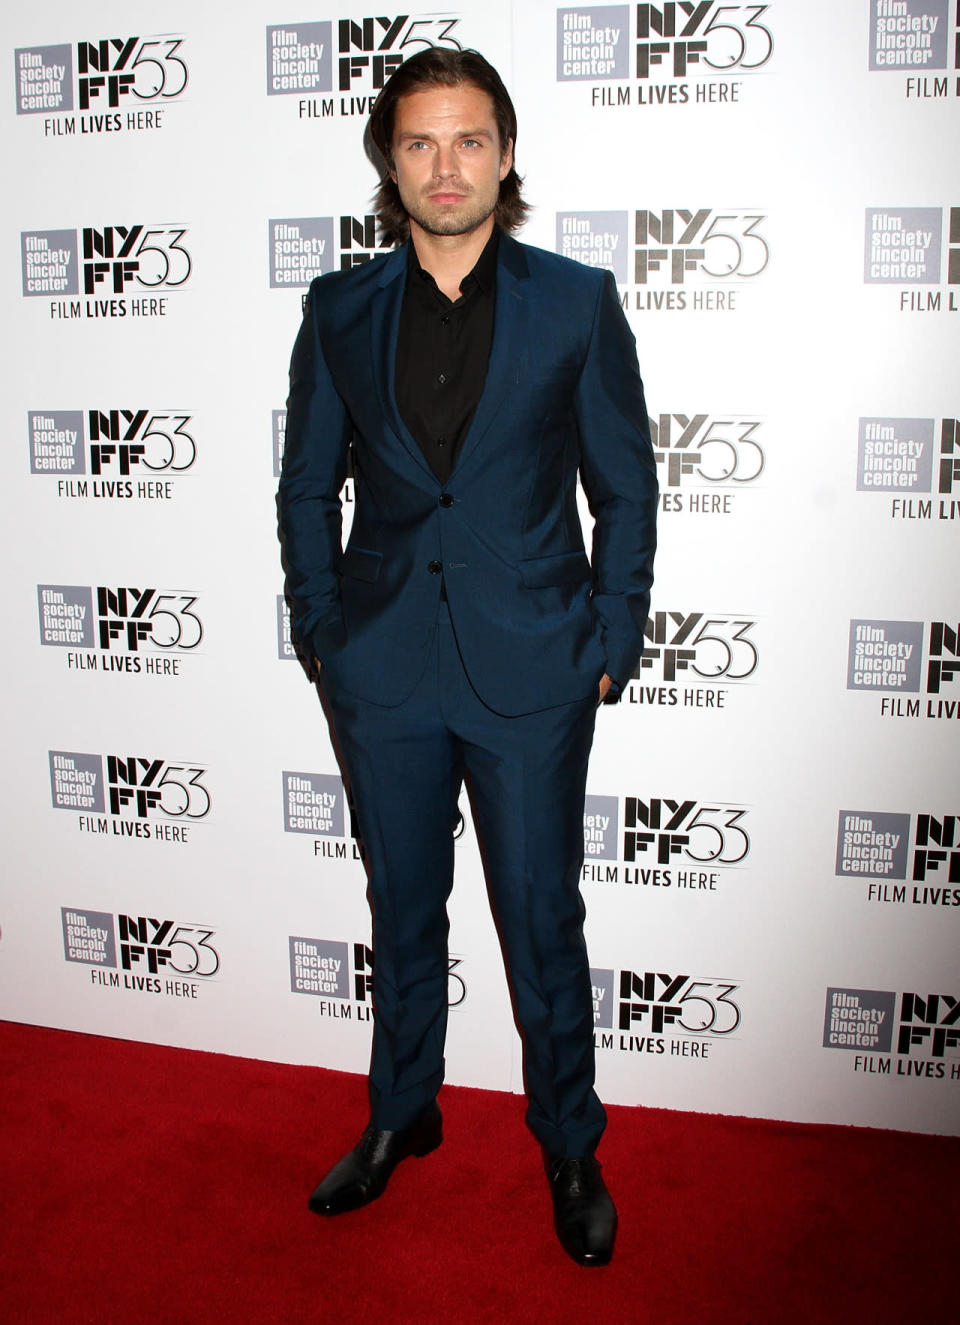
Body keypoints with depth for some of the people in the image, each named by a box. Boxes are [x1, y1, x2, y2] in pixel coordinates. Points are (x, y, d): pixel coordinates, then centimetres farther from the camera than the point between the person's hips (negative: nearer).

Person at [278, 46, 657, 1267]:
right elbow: (307, 487, 10)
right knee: (403, 912, 17)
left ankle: (570, 1149, 30)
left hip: (530, 672, -2)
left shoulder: (577, 301, -1)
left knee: (542, 921, 8)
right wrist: (322, 631, 4)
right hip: (384, 673, 2)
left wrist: (611, 641, -2)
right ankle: (401, 1117, 39)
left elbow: (624, 484, 2)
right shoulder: (339, 310, 4)